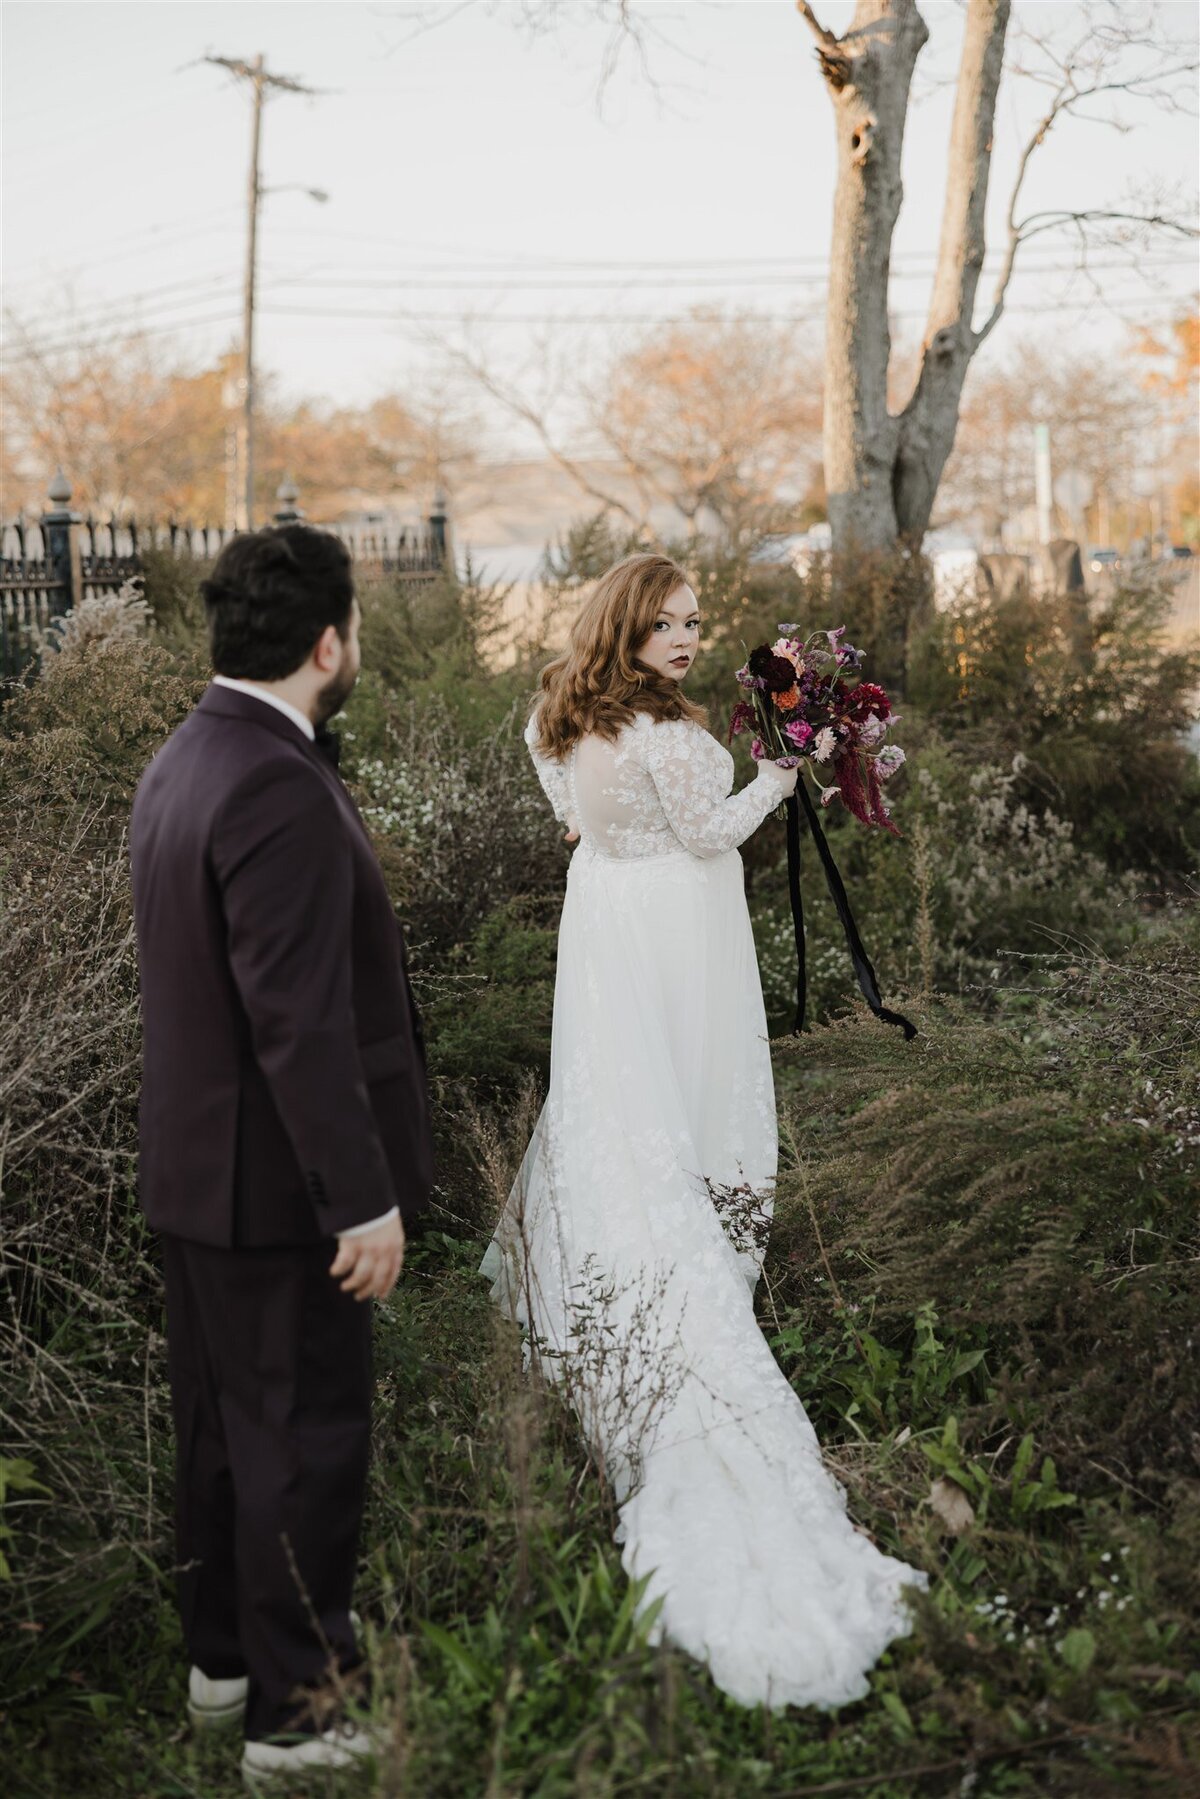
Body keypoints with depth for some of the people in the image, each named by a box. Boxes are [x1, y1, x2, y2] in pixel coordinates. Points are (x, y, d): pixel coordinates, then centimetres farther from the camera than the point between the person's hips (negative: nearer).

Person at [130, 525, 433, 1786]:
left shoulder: (181, 762, 6)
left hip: (194, 1166, 10)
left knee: (223, 1422, 21)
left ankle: (225, 1652, 38)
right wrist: (365, 1200, -21)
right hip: (277, 1181, -9)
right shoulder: (282, 793, -24)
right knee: (304, 1438, 5)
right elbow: (298, 1023, -27)